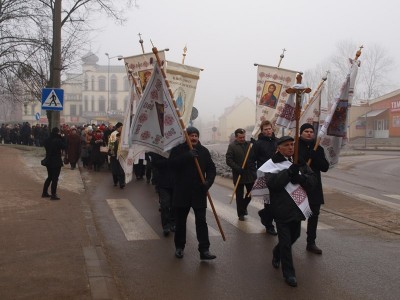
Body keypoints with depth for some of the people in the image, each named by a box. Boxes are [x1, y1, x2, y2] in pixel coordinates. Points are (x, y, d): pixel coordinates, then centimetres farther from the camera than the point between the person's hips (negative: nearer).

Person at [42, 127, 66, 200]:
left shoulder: (47, 140, 1)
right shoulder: (58, 140, -18)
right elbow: (64, 146, -9)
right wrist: (61, 138, -6)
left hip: (48, 161, 7)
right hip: (56, 162, -7)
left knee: (49, 177, 21)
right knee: (55, 178, 1)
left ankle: (45, 192, 26)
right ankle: (53, 195, 4)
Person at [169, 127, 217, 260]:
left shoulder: (204, 151, 5)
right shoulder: (178, 149, -1)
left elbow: (211, 168, 4)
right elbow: (172, 163, -17)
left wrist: (208, 181, -14)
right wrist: (187, 156, -28)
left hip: (199, 192, 1)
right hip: (182, 191, -1)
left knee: (201, 221, -2)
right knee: (180, 221, 10)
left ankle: (204, 250, -1)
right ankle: (179, 246, 26)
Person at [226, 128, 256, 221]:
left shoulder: (249, 144, 7)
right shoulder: (232, 146, -5)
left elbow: (255, 157, 11)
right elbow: (229, 160, -11)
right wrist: (238, 169, -21)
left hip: (250, 174, 3)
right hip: (238, 175, -3)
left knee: (251, 193, 12)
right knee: (239, 195, 6)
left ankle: (244, 206, 38)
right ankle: (241, 213, 19)